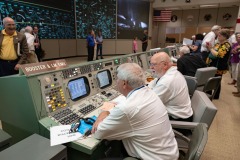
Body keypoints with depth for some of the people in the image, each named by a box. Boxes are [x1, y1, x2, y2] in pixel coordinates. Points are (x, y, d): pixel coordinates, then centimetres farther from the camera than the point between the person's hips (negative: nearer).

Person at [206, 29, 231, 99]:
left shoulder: (226, 45, -17)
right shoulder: (218, 43, 9)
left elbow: (218, 55, -28)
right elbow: (213, 51, 18)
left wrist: (211, 48, -16)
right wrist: (209, 47, 0)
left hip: (218, 67, -8)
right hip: (212, 65, 8)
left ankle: (216, 96, 22)